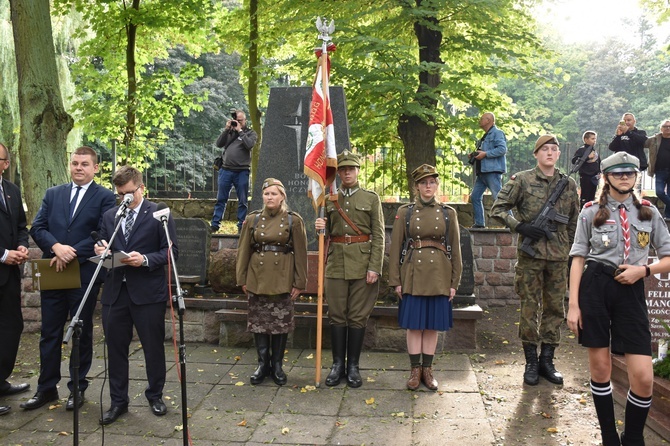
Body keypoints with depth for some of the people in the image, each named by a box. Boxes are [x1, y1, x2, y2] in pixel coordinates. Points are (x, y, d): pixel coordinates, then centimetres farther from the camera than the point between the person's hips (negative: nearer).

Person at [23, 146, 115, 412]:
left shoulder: (105, 197, -2)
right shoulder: (52, 194, 11)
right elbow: (37, 227, 3)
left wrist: (71, 253, -17)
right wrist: (57, 247, -16)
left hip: (85, 275, -3)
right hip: (53, 274, 4)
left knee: (82, 333, 9)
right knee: (49, 334, 10)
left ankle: (78, 388, 22)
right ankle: (46, 388, 23)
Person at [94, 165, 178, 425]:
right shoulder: (109, 216, 12)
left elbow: (171, 252, -6)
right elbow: (103, 249, 17)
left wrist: (145, 260, -20)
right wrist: (100, 251, -6)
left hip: (147, 292, -4)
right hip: (115, 292, 4)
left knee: (153, 346, 8)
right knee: (115, 347, 9)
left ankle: (155, 395, 28)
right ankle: (118, 401, 24)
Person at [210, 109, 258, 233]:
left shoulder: (251, 133, 9)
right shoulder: (229, 132, 17)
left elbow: (249, 145, -11)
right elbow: (219, 144, 5)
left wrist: (240, 131, -6)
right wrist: (226, 129, -2)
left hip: (242, 171, -2)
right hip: (226, 170, 2)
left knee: (242, 201, 3)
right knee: (220, 199, 4)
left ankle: (241, 225, 10)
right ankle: (215, 224, 9)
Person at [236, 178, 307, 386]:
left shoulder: (293, 220, -2)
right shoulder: (252, 219, 2)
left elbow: (300, 253, -2)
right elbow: (243, 250, 5)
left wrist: (299, 283, -4)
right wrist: (242, 279, 2)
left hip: (282, 280, -1)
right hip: (257, 279, 2)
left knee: (281, 322, 6)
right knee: (258, 321, 8)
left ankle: (277, 365, 21)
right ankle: (263, 364, 22)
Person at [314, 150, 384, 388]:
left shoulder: (371, 198, 3)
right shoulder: (330, 199, 10)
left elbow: (378, 236, -2)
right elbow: (327, 234, 15)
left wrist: (374, 268, -10)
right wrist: (321, 227, -9)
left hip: (362, 264, -2)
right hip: (336, 264, 2)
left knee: (358, 317, 4)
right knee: (337, 315, 6)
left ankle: (353, 366, 14)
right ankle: (337, 364, 17)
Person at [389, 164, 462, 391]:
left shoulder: (448, 213, 5)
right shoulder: (405, 212, 2)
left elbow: (455, 249, 6)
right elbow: (395, 247, 0)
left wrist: (454, 282, 2)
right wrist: (395, 280, -4)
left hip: (438, 275, 1)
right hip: (413, 275, -1)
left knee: (433, 324, 7)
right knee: (414, 324, 4)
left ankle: (427, 370, 20)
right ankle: (415, 370, 16)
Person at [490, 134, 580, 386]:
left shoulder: (569, 184, 9)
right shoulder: (522, 180, -2)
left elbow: (574, 223, 15)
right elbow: (498, 209, -3)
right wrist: (520, 226, -14)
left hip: (559, 256, 4)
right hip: (530, 254, -3)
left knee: (555, 308, 9)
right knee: (529, 308, 2)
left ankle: (547, 360, 21)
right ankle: (531, 363, 14)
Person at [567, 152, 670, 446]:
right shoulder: (591, 212, 5)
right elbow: (578, 259, 2)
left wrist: (643, 269, -9)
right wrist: (573, 305, -5)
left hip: (631, 290, 1)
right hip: (595, 288, -1)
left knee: (643, 378, -5)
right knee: (600, 369, 5)